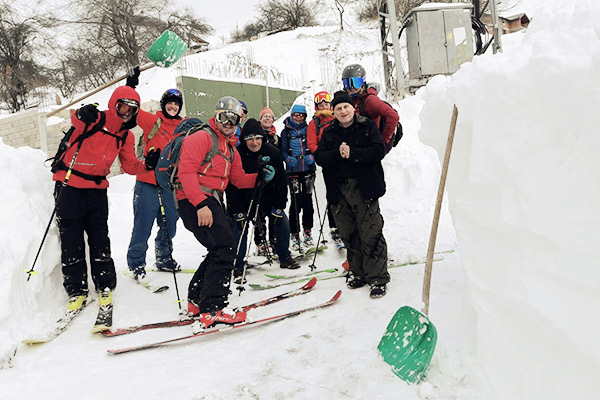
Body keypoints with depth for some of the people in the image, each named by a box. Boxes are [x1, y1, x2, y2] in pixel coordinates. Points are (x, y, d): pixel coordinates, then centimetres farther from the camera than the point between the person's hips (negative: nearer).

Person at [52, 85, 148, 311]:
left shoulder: (126, 136, 7)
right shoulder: (95, 120, -9)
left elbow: (129, 165, 11)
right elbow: (77, 121, -28)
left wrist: (147, 165, -7)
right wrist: (83, 116, -50)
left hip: (97, 190, 4)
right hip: (69, 186, -4)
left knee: (100, 240, 5)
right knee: (71, 242, 2)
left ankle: (105, 287, 18)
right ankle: (76, 291, 14)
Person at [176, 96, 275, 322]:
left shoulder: (231, 149, 23)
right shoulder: (202, 137, -6)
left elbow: (239, 179, 23)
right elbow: (187, 171, -18)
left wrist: (260, 177, 4)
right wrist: (200, 204, -26)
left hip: (212, 201, 10)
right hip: (195, 202, -10)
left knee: (221, 250, 13)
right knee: (225, 247, -16)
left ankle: (196, 300, 24)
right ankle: (213, 307, -13)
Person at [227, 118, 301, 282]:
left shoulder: (273, 152, -12)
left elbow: (281, 180, -5)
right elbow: (232, 185, -15)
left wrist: (279, 206, -7)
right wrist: (238, 210, -17)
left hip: (267, 198, 3)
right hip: (243, 199, -2)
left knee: (282, 223, 1)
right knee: (240, 229, -7)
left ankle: (284, 258, 21)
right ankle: (238, 266, 10)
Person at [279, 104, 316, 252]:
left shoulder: (308, 129, 11)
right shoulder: (286, 131, 8)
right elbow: (282, 150, 5)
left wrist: (312, 156, -10)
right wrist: (288, 159, -15)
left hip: (308, 169, 2)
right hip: (293, 170, -2)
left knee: (308, 200, 4)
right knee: (296, 202, -7)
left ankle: (308, 233, 18)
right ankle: (295, 235, 2)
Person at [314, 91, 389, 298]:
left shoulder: (367, 127, 4)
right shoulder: (329, 133, 14)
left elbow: (379, 151, -8)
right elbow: (319, 157, 2)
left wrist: (352, 153, -17)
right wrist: (337, 154, -15)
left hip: (364, 188, -4)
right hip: (339, 190, 4)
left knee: (371, 234, -6)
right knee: (349, 235, 9)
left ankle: (378, 278, 2)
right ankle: (359, 273, 23)